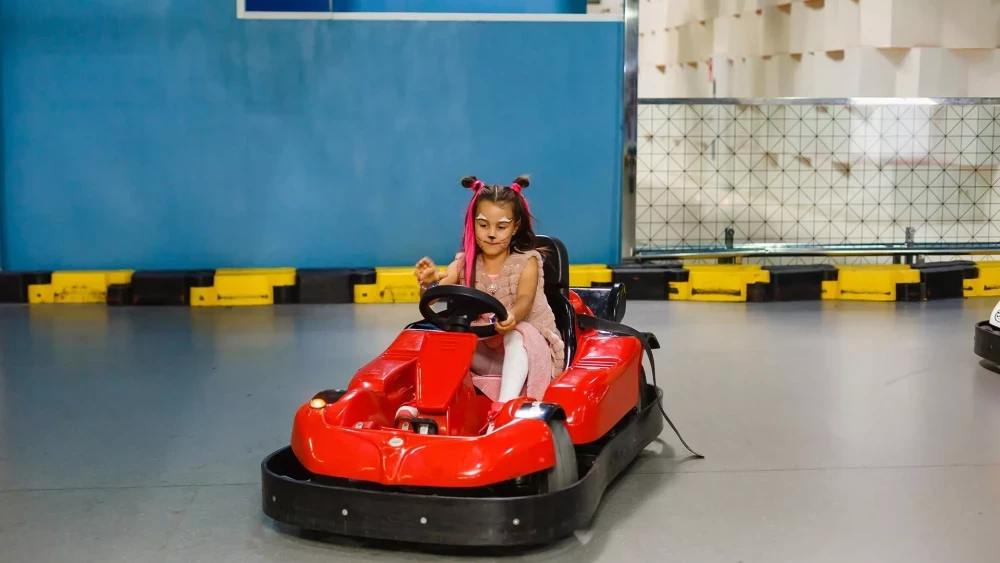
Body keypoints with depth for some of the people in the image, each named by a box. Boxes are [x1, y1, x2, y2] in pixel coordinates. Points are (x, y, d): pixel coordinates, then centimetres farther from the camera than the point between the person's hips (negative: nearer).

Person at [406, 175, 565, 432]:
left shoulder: (527, 261, -6)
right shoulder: (465, 262, 2)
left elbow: (524, 301, -24)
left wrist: (512, 316, -50)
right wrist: (430, 281, -39)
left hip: (526, 341, -3)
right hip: (481, 348, 4)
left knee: (517, 335, -38)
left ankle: (504, 408, -52)